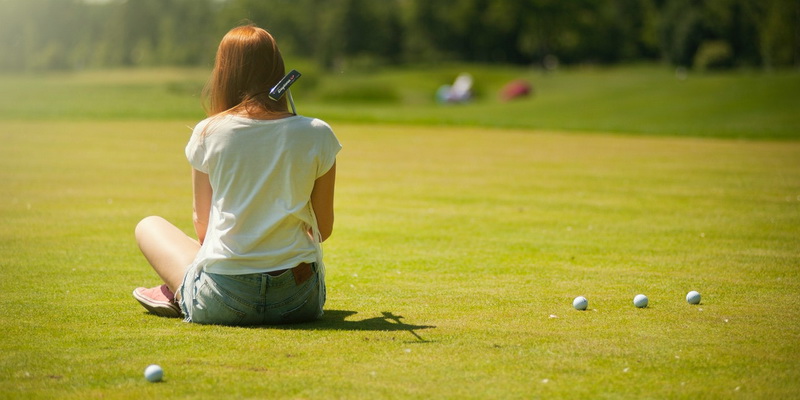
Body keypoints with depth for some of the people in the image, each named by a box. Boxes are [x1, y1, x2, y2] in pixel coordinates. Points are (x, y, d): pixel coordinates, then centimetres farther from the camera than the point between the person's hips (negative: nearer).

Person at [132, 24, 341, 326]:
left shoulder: (207, 134, -4)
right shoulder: (317, 135, -3)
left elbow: (202, 226, 5)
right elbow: (323, 229, 5)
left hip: (222, 303, -1)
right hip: (301, 303, 1)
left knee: (149, 226, 26)